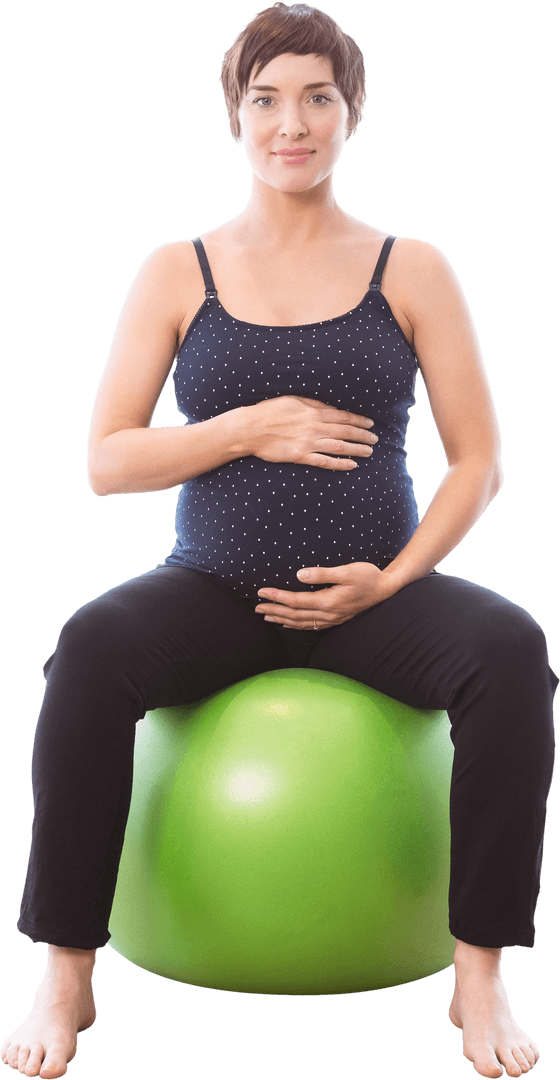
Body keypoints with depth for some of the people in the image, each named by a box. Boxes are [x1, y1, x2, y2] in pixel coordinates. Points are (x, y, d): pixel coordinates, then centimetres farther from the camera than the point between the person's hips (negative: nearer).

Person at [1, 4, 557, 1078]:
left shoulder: (413, 271, 7)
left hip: (373, 590, 0)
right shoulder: (177, 272, 7)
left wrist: (393, 582, -11)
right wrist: (248, 430, -12)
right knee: (91, 648, -32)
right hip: (215, 587, 0)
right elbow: (104, 462, 2)